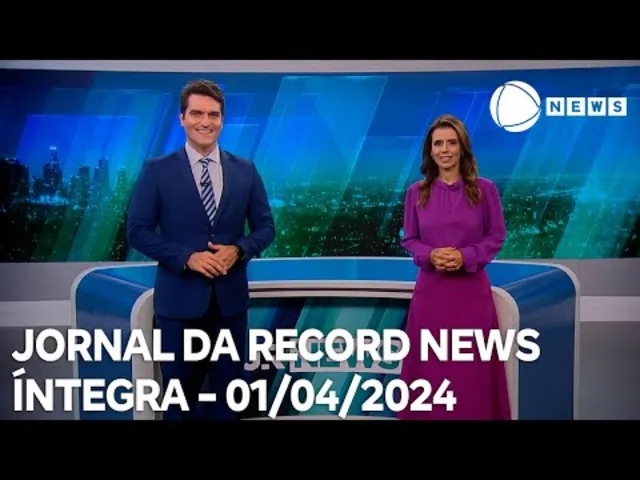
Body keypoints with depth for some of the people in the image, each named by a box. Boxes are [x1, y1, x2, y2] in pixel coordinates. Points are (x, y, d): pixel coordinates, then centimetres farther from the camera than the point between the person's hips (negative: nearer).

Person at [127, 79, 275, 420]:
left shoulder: (245, 170, 4)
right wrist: (187, 257, -17)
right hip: (179, 299, -2)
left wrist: (239, 250, -13)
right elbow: (138, 232, -5)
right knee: (180, 392, 13)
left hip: (230, 298, 2)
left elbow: (265, 227, 7)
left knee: (227, 389, 15)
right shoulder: (156, 171, -3)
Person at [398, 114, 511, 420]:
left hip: (471, 289, -1)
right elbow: (409, 239, 7)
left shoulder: (484, 189, -2)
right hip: (431, 289, 1)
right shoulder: (416, 192, 2)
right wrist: (429, 255, -13)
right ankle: (431, 413, 25)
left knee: (472, 368, 7)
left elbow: (496, 237, 1)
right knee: (431, 366, 8)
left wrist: (465, 256, -15)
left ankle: (474, 413, 24)